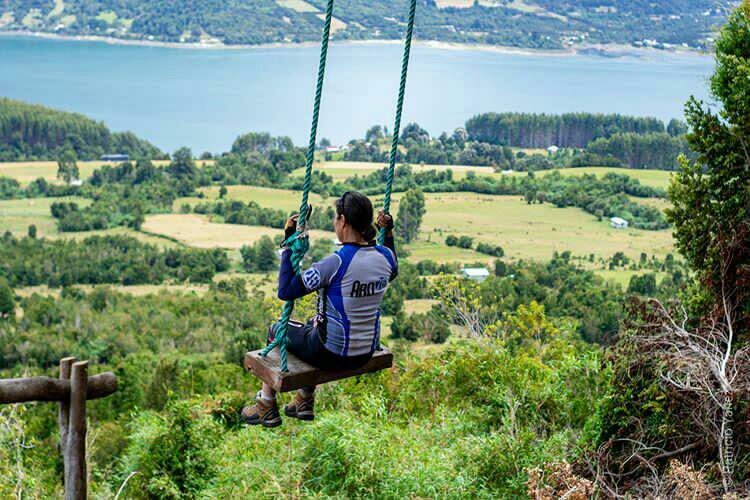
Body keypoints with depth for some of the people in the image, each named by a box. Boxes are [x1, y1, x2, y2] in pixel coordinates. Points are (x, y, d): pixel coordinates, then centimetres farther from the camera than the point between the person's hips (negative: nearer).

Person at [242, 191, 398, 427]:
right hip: (366, 354, 6)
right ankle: (305, 402, 43)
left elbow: (285, 291, -21)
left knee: (276, 331, 23)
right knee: (314, 324, 37)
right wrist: (388, 234, 19)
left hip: (331, 354, -6)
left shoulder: (337, 262, -27)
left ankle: (266, 409, 35)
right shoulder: (384, 256, -7)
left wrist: (289, 245, -16)